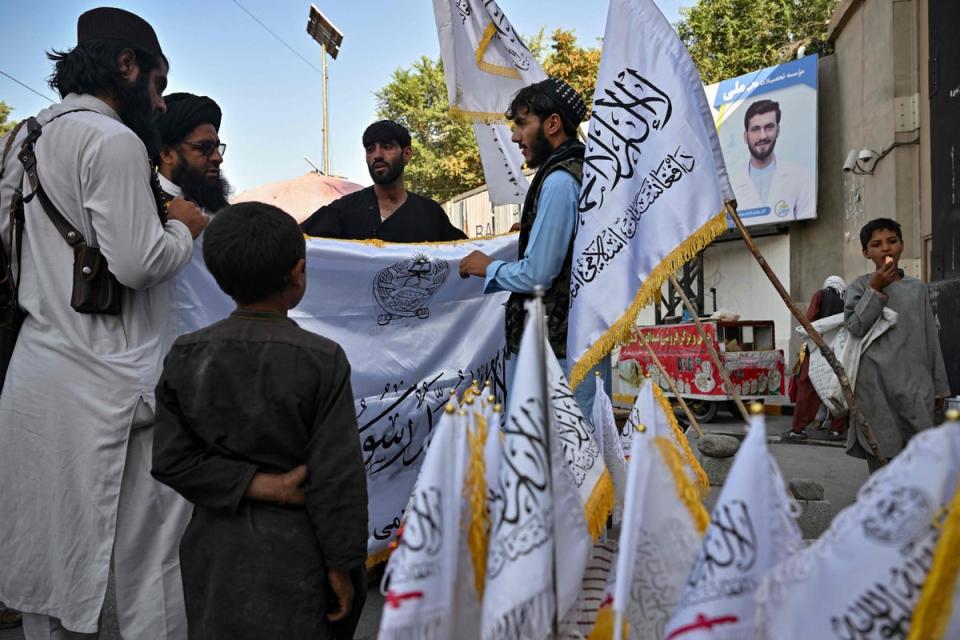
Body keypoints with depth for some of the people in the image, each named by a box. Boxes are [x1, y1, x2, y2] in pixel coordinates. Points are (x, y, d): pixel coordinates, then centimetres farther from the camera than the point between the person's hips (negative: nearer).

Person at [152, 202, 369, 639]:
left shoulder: (185, 357, -6)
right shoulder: (322, 361, -17)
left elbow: (172, 461, -5)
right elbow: (337, 476, -14)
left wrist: (257, 486, -7)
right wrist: (342, 567, -5)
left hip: (215, 553, 4)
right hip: (293, 550, -3)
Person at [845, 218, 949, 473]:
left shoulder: (918, 288, 13)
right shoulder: (861, 286, 5)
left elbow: (931, 339, 15)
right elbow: (855, 327, -9)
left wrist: (939, 385, 13)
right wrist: (875, 289, -11)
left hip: (915, 384, 3)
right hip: (875, 384, -3)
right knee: (880, 451, 0)